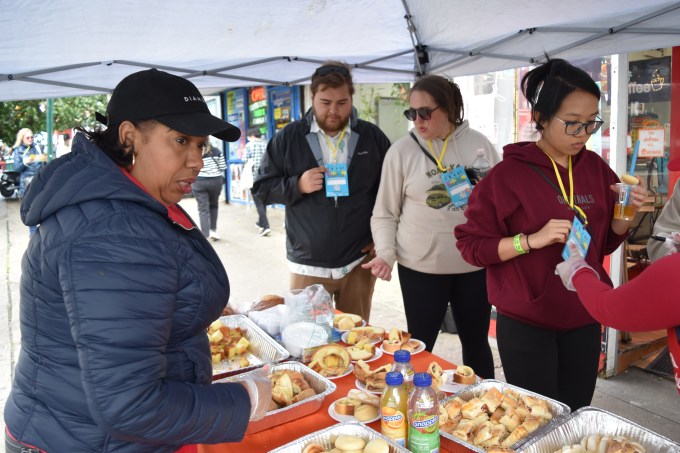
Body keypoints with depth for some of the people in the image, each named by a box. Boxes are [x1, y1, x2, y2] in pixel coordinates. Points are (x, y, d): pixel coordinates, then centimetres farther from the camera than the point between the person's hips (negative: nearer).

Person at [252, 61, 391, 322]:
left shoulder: (372, 136, 2)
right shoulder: (288, 137, 0)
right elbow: (261, 188, 3)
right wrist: (298, 185, -15)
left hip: (359, 262, 1)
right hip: (307, 265, 0)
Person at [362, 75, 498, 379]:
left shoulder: (478, 144, 0)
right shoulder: (401, 151, -3)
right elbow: (385, 213, 0)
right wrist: (386, 253, -12)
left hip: (474, 264, 2)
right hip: (420, 267, -1)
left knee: (476, 342, 18)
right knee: (419, 346, 11)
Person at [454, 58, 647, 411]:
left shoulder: (596, 169, 4)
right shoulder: (509, 174, -13)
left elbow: (605, 242, 14)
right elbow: (471, 244, -12)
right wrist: (532, 240, -24)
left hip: (583, 319, 5)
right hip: (526, 323, -5)